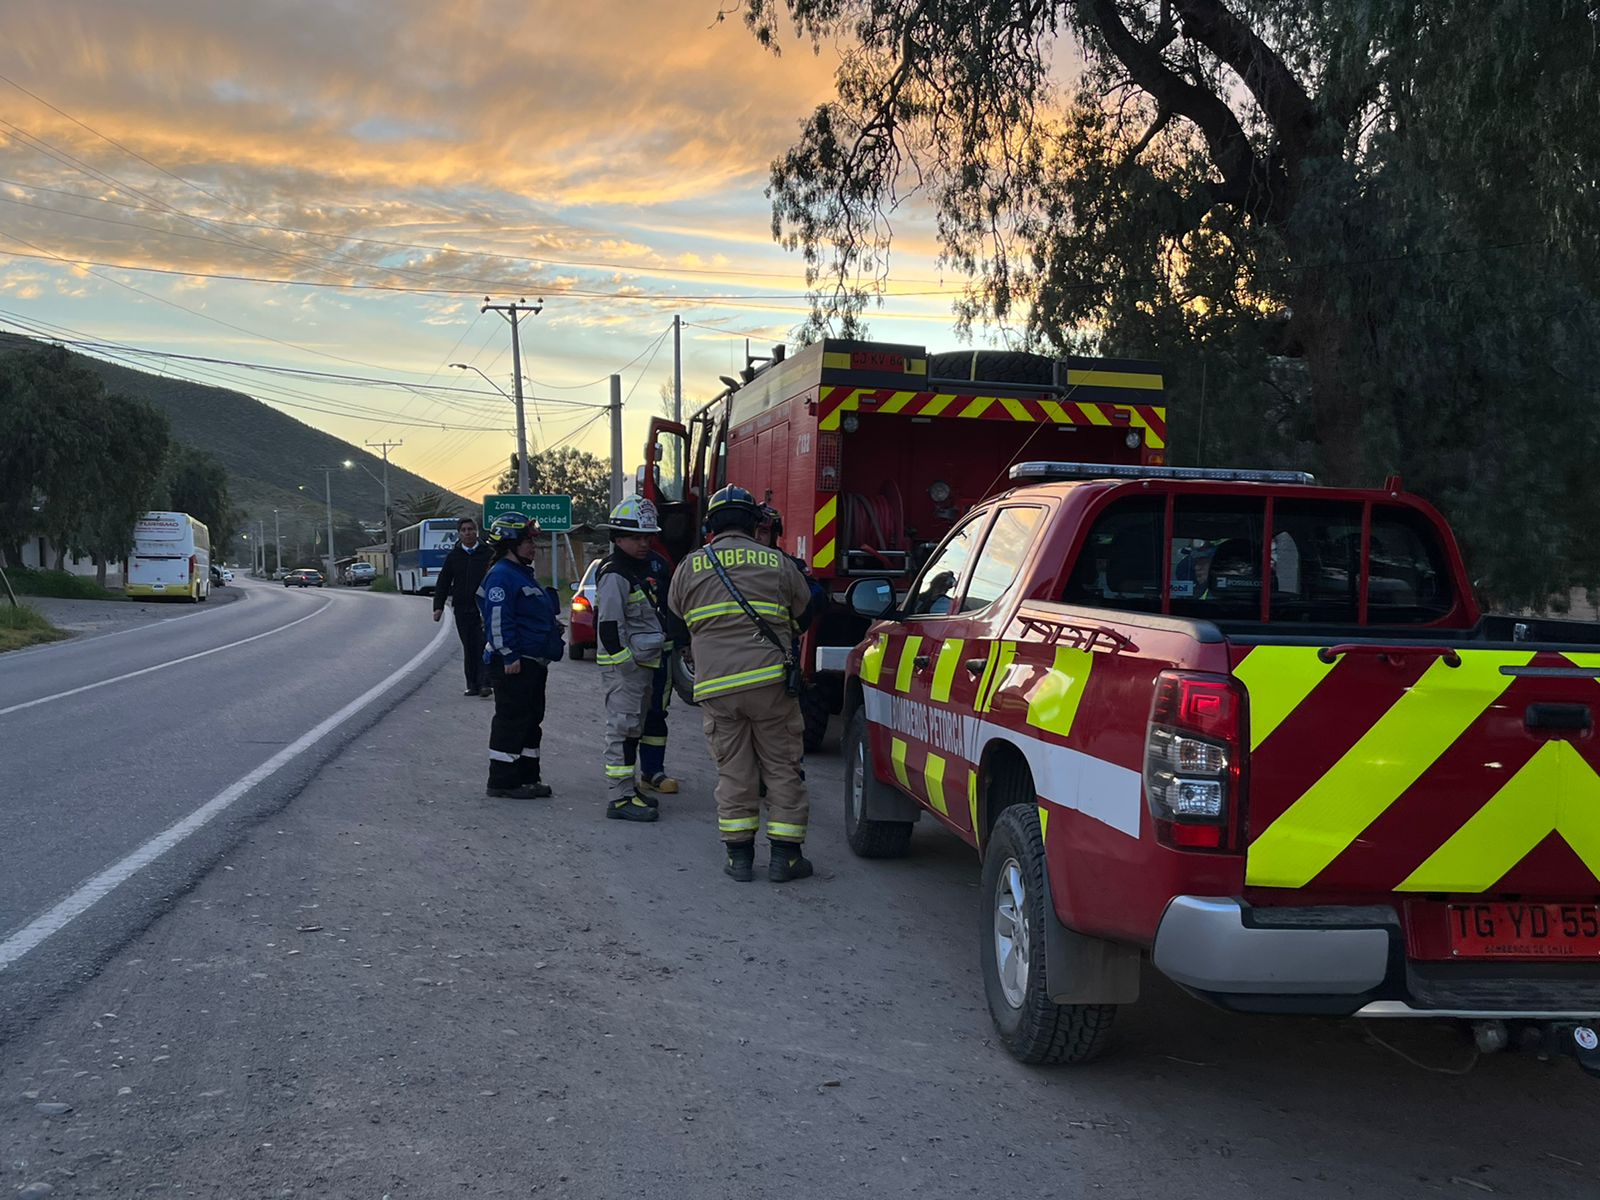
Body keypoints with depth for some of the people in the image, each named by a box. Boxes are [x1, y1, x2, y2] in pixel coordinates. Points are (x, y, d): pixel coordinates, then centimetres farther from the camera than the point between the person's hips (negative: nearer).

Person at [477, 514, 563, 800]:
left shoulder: (524, 574, 19)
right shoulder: (501, 575, -14)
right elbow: (497, 619, -22)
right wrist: (509, 655, -24)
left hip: (533, 663, 11)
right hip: (513, 663, -11)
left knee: (532, 720, 14)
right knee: (511, 720, -6)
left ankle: (527, 776, 21)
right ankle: (502, 781, 0)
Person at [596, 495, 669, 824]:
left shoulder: (642, 569, 16)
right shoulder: (615, 576, -16)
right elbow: (609, 627, -21)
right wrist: (628, 665, -21)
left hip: (642, 664, 10)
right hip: (623, 665, -10)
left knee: (634, 728, 16)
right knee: (623, 728, -9)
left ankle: (628, 786, 26)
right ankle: (620, 798, -8)